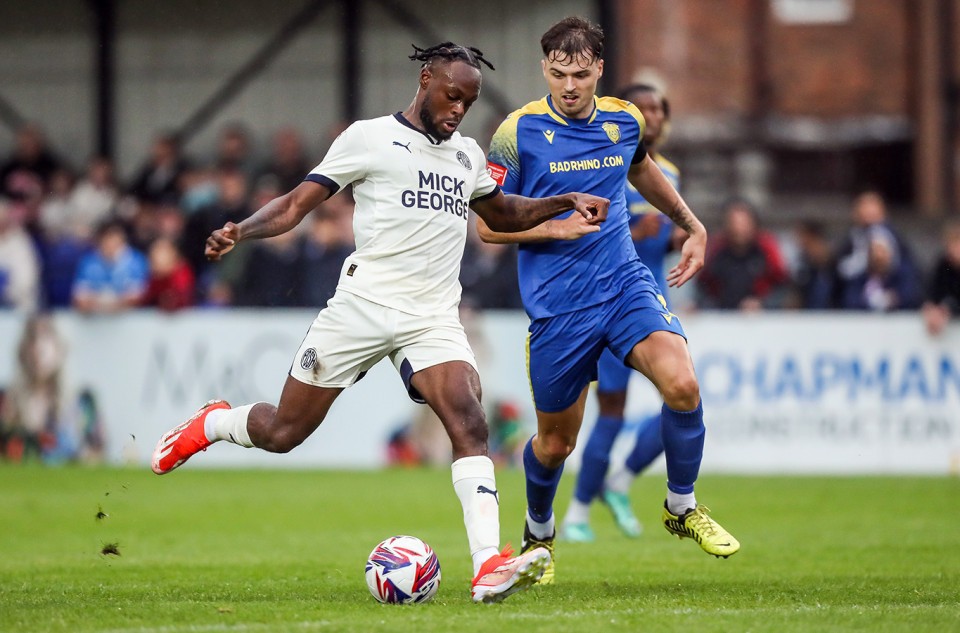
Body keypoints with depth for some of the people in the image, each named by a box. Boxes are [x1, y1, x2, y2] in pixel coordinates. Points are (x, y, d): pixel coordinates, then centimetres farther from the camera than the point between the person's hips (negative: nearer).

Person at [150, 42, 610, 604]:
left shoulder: (467, 155, 18)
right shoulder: (370, 138, 0)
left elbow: (503, 214, 37)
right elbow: (297, 205, -1)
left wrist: (564, 202, 22)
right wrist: (240, 232, -18)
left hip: (433, 319, 4)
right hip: (362, 305, -3)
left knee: (469, 423, -21)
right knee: (283, 433, 3)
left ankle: (489, 567, -31)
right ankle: (211, 424, 38)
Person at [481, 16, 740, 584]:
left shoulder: (624, 121, 3)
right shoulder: (518, 133, -9)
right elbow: (487, 224, -4)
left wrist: (693, 226, 24)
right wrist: (554, 227, -17)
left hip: (625, 282, 2)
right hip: (557, 304, -2)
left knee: (682, 384, -23)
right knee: (556, 442, 8)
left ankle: (682, 507, 0)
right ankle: (539, 533, 40)